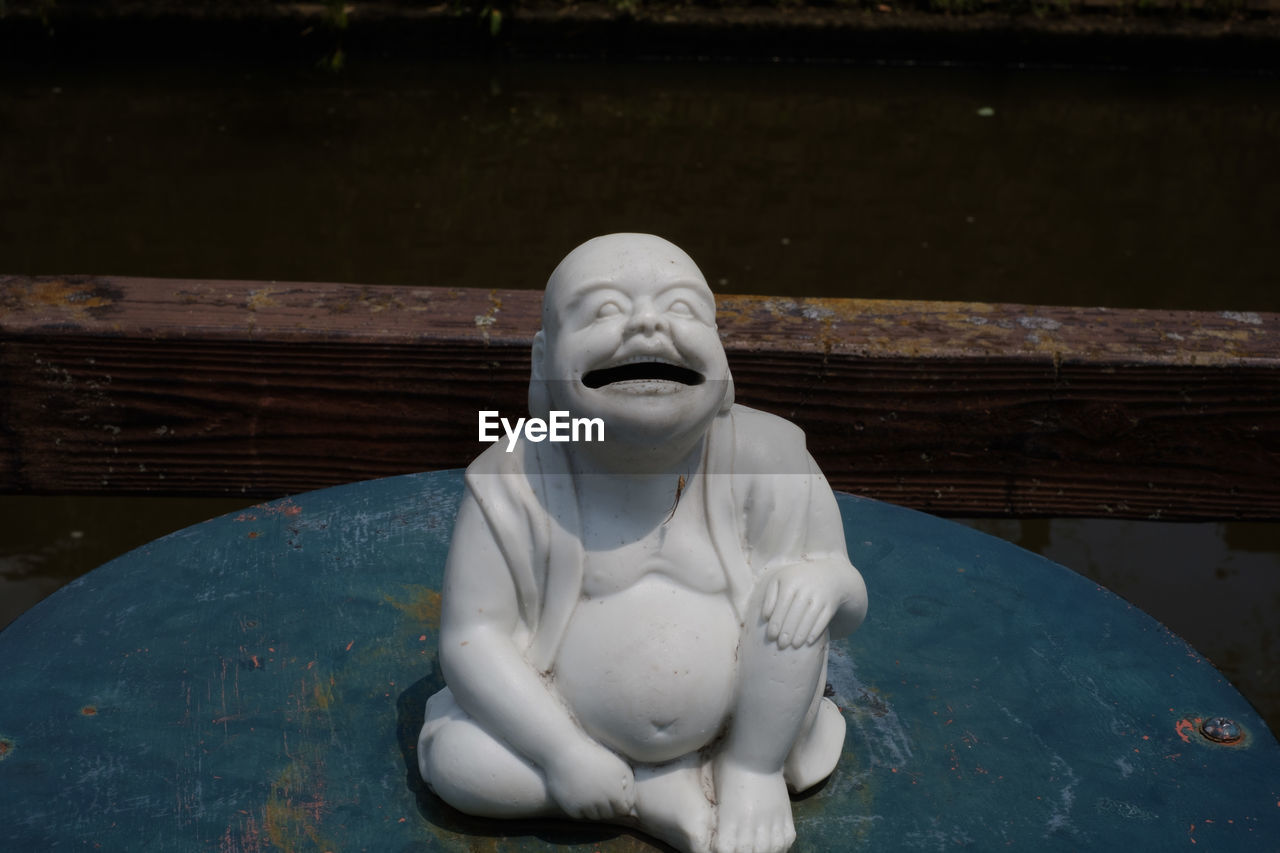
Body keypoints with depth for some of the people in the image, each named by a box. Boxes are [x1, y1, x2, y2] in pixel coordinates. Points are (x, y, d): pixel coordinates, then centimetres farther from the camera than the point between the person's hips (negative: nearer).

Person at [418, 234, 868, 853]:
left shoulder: (764, 462, -15)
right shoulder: (515, 487, -18)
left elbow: (847, 603, -7)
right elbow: (472, 638, -15)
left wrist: (822, 581, -31)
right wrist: (563, 755, -21)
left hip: (728, 719, 0)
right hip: (571, 725, 0)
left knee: (798, 587, -22)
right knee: (454, 758, -22)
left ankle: (752, 767, -4)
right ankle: (661, 791, -9)